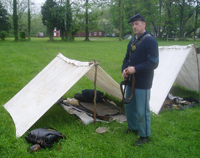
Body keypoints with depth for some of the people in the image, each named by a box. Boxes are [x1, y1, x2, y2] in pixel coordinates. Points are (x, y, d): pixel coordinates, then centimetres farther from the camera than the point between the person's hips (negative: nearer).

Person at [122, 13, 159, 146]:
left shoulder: (150, 41, -14)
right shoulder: (132, 41, 11)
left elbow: (153, 63, -18)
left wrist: (135, 69, -22)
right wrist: (124, 69, -1)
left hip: (143, 83, -8)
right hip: (131, 81, 8)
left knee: (142, 110, 0)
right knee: (129, 106, 19)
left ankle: (145, 136, 18)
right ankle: (133, 128, 40)